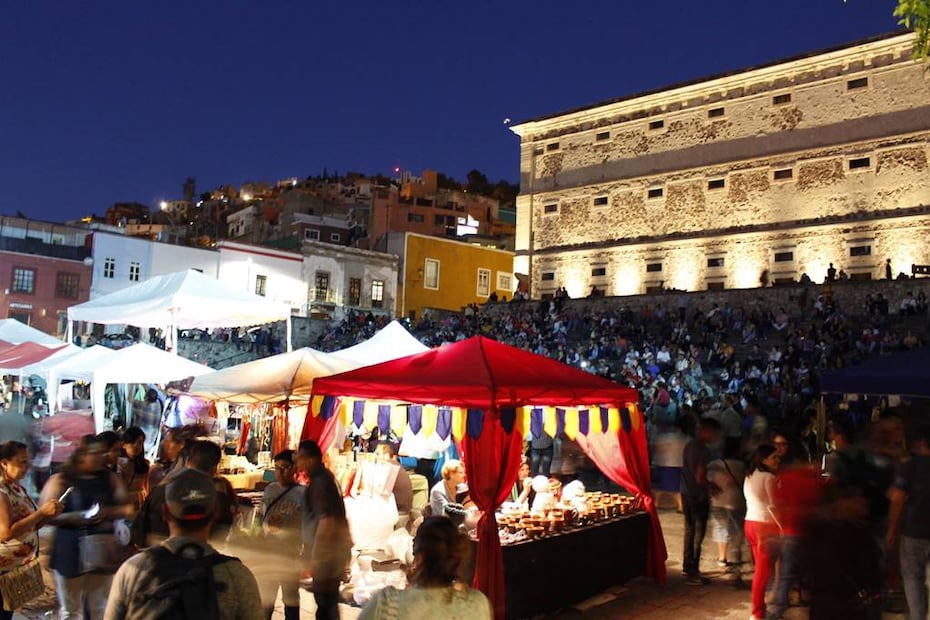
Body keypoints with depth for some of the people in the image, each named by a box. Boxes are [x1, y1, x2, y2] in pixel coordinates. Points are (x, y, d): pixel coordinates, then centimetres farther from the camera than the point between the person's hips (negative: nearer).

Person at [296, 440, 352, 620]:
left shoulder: (320, 482, -19)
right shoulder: (324, 478, 12)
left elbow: (326, 521, -24)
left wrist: (315, 558, -20)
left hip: (327, 552, -10)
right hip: (333, 550, 10)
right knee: (328, 603, 19)